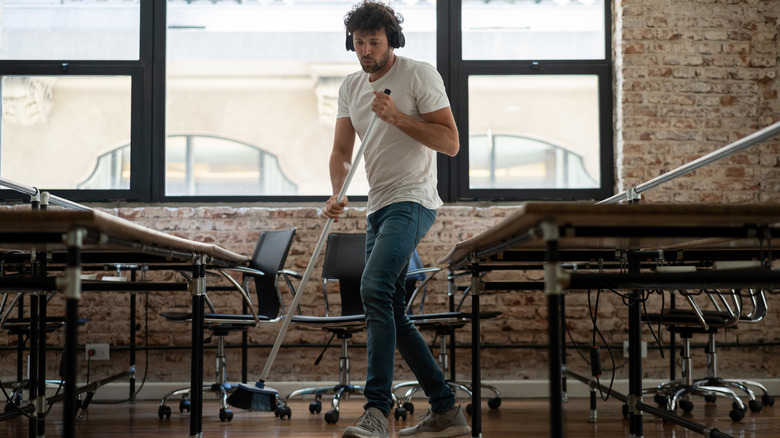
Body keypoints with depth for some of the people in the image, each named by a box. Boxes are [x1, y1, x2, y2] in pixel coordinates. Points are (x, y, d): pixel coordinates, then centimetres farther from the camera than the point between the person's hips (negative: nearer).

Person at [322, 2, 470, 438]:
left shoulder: (420, 74, -5)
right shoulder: (350, 87, 14)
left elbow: (451, 142, -10)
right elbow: (342, 150, 11)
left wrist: (397, 117, -18)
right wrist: (337, 193, -8)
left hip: (412, 201, -8)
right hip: (378, 207, 8)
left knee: (375, 289, -27)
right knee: (392, 313, 8)